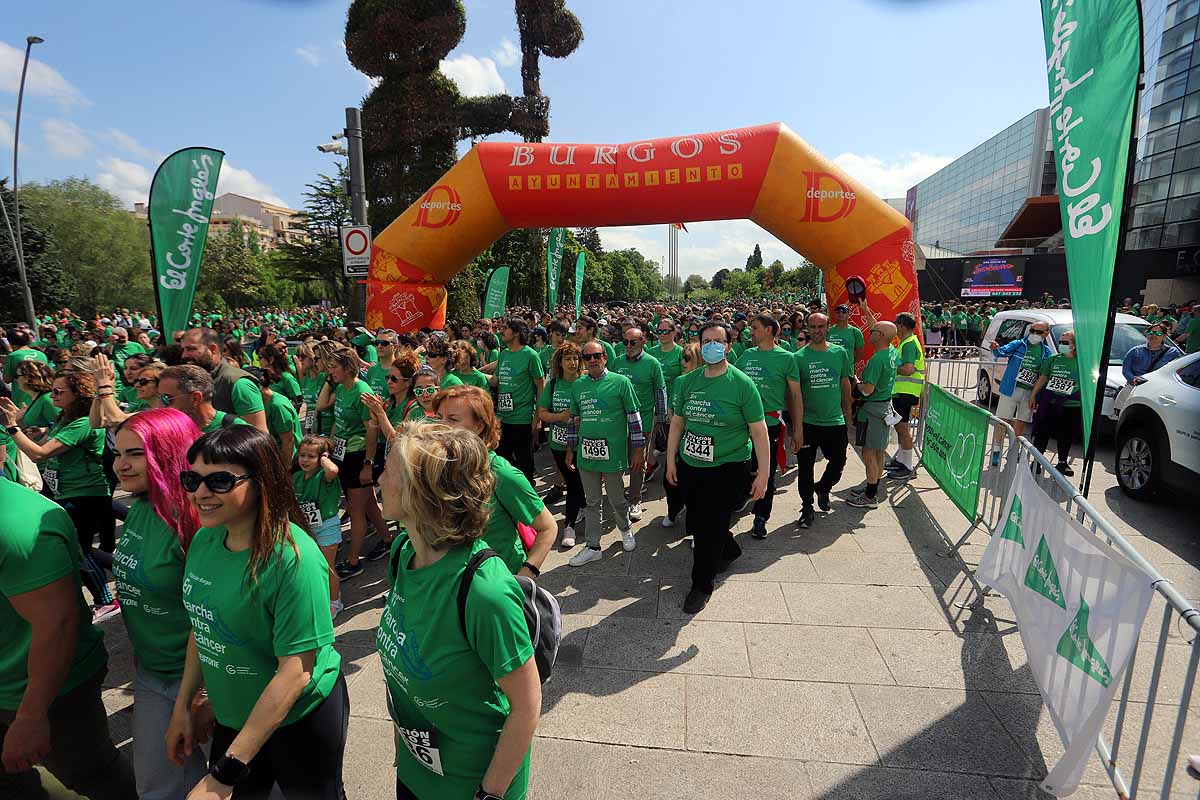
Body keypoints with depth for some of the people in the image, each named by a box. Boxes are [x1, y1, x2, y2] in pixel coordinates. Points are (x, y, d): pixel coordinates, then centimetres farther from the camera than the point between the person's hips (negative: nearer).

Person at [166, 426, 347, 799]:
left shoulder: (293, 558, -29)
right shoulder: (203, 540, -7)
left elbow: (295, 672, -27)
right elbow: (202, 627, 7)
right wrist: (182, 707, 10)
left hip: (299, 721, -5)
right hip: (234, 715, 6)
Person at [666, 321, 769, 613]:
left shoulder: (742, 384, -10)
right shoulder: (688, 381, 4)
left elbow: (758, 432, -8)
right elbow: (677, 422, 11)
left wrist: (763, 473, -9)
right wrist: (671, 461, 9)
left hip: (727, 469, -5)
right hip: (689, 466, 5)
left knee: (710, 528, 1)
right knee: (695, 524, 16)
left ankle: (702, 585, 23)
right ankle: (728, 551, 47)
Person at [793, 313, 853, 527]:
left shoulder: (840, 353, 2)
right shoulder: (799, 357, -6)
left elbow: (845, 383, 11)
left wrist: (846, 409, 11)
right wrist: (797, 423, -10)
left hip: (835, 421, 3)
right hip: (808, 422, -3)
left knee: (838, 462, 15)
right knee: (805, 467, 4)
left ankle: (823, 489, 43)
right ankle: (807, 508, 20)